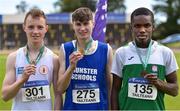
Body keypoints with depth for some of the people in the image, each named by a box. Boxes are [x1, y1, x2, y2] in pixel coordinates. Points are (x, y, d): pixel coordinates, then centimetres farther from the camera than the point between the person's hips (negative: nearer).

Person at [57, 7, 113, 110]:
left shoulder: (106, 50, -3)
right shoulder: (66, 49, -2)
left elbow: (111, 86, 4)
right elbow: (61, 89, -4)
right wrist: (71, 67, -18)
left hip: (100, 106, 0)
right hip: (72, 107, 0)